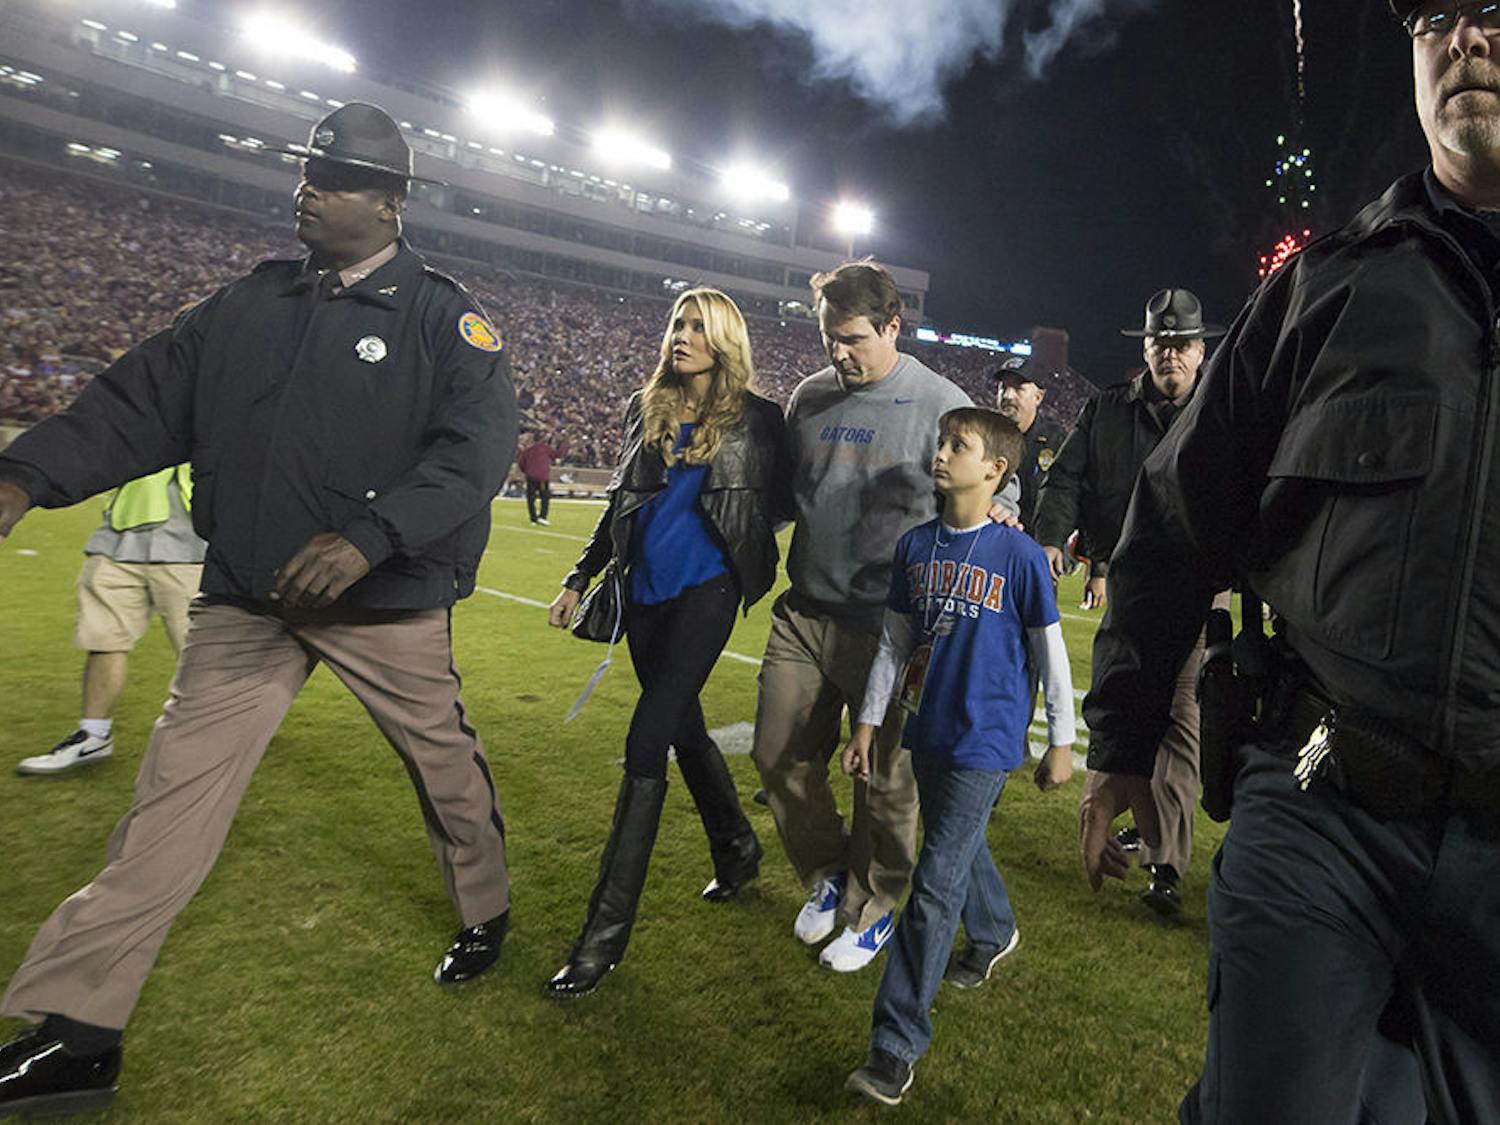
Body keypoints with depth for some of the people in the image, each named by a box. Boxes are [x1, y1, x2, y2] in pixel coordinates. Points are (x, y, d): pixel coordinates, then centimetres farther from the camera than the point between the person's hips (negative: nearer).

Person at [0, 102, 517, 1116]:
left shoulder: (443, 315, -5)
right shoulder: (252, 303, 11)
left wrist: (369, 538, -28)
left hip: (391, 605, -4)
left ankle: (486, 912, 36)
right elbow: (145, 398, 8)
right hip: (246, 601, 4)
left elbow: (479, 445, -17)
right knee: (176, 794, 3)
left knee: (445, 764, 10)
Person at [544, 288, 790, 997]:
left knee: (646, 740, -11)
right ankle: (738, 850, 38)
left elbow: (776, 508, 5)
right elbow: (620, 504, 17)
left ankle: (606, 929, -2)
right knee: (682, 728, 14)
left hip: (705, 587, -5)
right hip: (645, 587, 6)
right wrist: (580, 577, 15)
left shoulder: (755, 418, 0)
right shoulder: (646, 408, 13)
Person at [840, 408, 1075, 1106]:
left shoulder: (1018, 554, -12)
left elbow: (1050, 652, -4)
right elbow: (895, 642, 9)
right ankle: (994, 933, 54)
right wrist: (868, 722, 9)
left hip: (985, 741, -6)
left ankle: (896, 1045, 5)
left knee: (936, 884, -5)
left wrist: (1061, 742, -1)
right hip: (927, 733, 6)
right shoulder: (915, 546, 3)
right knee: (958, 848, 24)